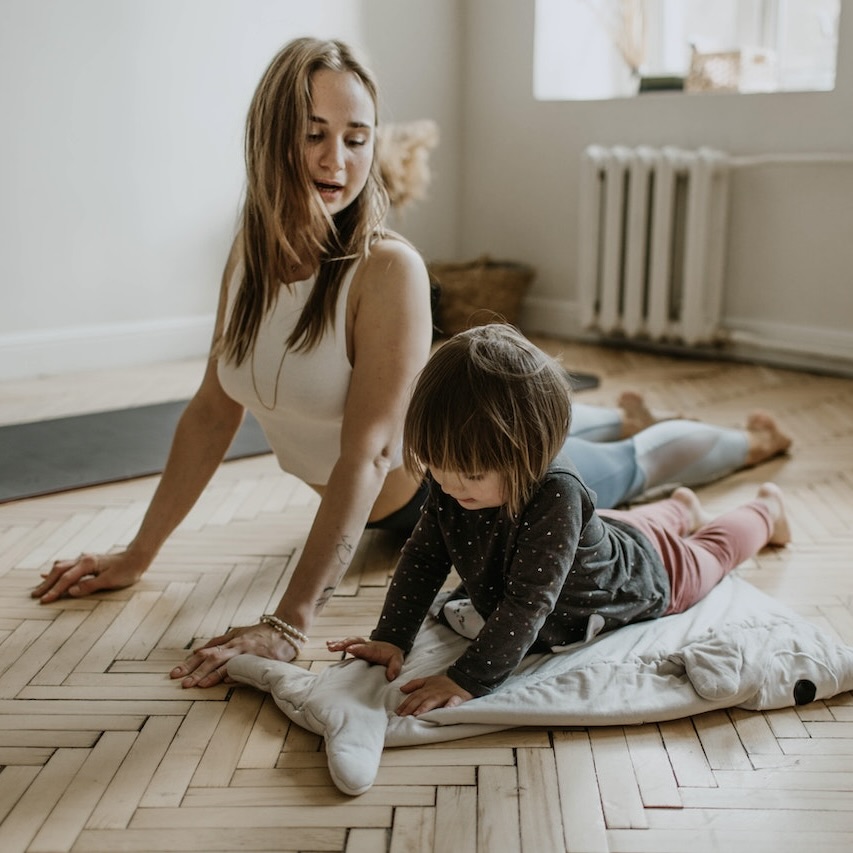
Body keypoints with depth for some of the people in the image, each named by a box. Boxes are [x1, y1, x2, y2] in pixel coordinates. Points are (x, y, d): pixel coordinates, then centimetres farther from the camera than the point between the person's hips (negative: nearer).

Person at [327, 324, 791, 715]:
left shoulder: (555, 494, -50)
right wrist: (389, 638, -28)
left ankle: (765, 510, 58)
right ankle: (680, 509, 66)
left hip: (642, 573, -4)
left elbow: (528, 603, -50)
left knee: (708, 553, 28)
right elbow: (423, 556, -21)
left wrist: (467, 679, -54)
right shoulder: (452, 478, -31)